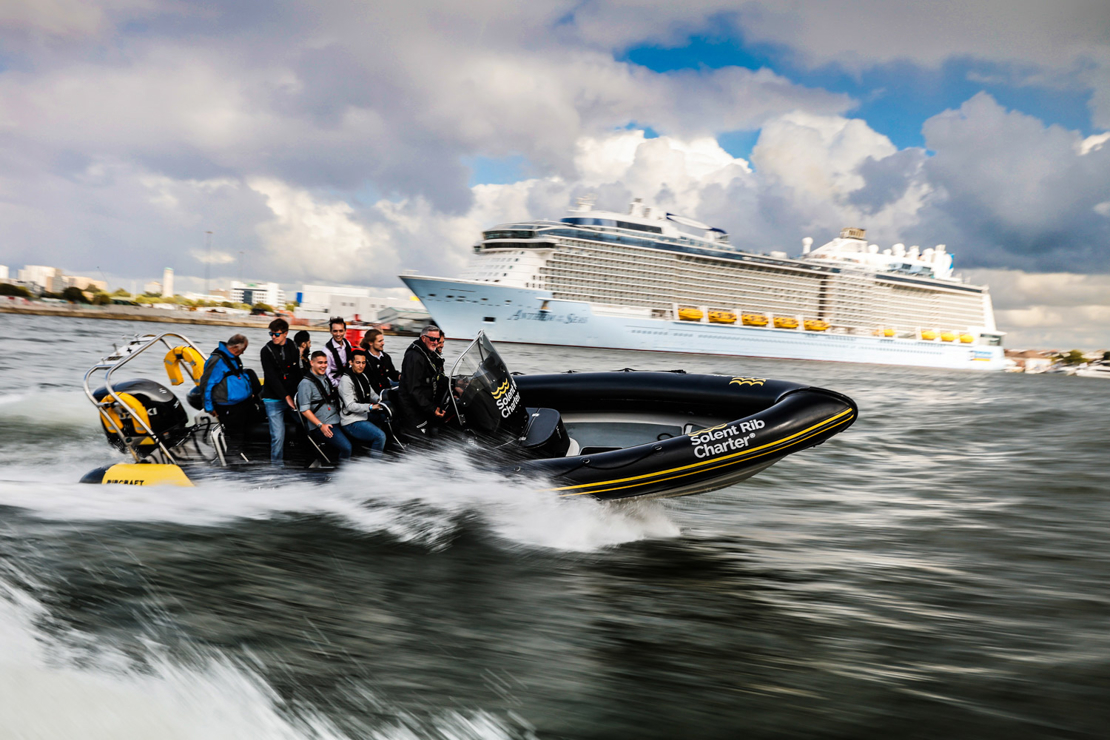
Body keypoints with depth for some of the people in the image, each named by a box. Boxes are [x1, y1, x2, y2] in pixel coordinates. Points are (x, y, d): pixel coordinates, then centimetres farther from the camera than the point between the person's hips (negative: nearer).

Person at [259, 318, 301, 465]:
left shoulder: (293, 348, 7)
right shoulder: (267, 350, -1)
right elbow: (271, 377, -7)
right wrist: (286, 396, -13)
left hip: (291, 397, 3)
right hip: (274, 399, -3)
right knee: (278, 435, -9)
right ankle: (276, 464, 2)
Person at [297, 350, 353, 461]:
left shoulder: (325, 378, 17)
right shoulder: (306, 383, -7)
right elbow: (304, 410, -12)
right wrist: (321, 425, -17)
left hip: (336, 422, 8)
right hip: (320, 427, -8)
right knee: (346, 447, -24)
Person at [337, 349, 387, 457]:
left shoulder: (363, 376, 13)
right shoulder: (346, 380, -15)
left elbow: (372, 395, 20)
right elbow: (350, 406, -21)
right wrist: (370, 407, -31)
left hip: (364, 418, 10)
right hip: (352, 423, -10)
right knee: (380, 436, -25)